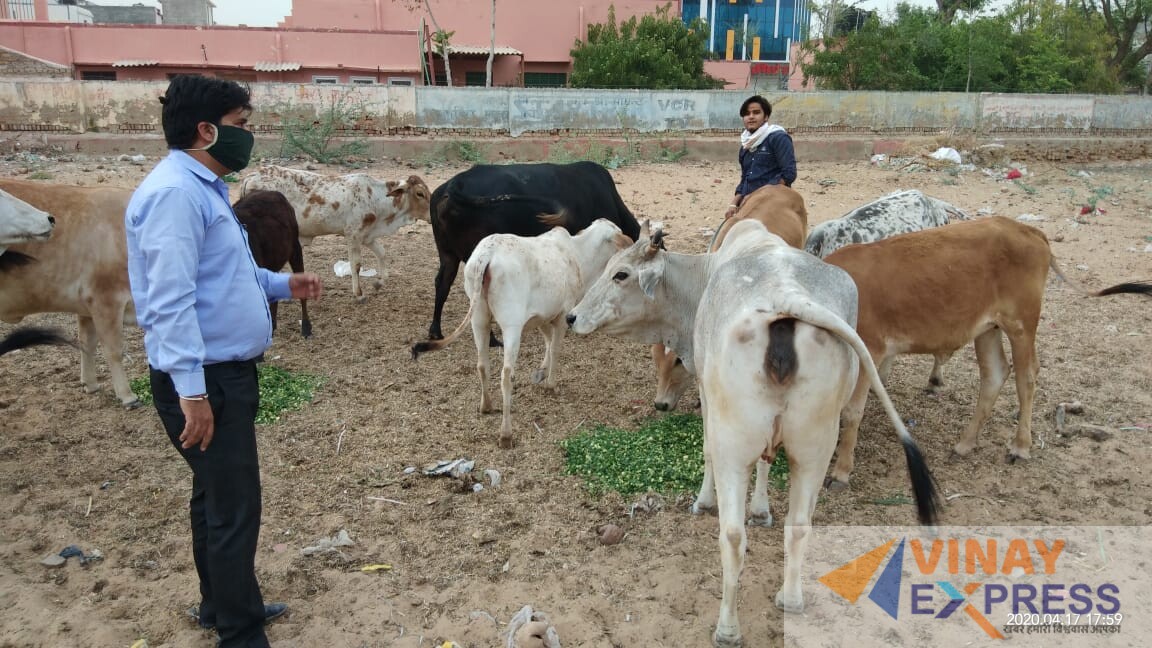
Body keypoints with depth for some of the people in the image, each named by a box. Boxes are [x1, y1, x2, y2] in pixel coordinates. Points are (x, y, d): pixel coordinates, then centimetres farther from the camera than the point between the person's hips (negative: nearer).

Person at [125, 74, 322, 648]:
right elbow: (170, 300, -25)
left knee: (219, 497, 20)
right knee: (234, 508, -1)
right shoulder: (174, 193, -19)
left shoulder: (204, 188, 14)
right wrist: (191, 391, -28)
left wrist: (282, 285, 16)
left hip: (227, 370, 10)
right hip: (203, 379, -10)